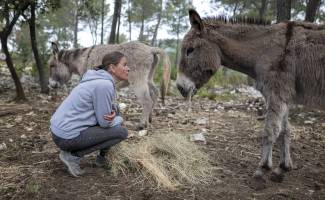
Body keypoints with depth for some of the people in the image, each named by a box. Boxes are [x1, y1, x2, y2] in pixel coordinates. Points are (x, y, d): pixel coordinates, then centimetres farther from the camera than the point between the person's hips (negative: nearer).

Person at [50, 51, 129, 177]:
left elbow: (109, 112, 18)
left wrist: (113, 115, -6)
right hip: (67, 136, -9)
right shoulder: (105, 85, -20)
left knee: (114, 112, 15)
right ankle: (73, 155, -2)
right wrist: (119, 119, 8)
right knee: (122, 132, -2)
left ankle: (102, 156, 22)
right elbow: (105, 122, -13)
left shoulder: (102, 80, 9)